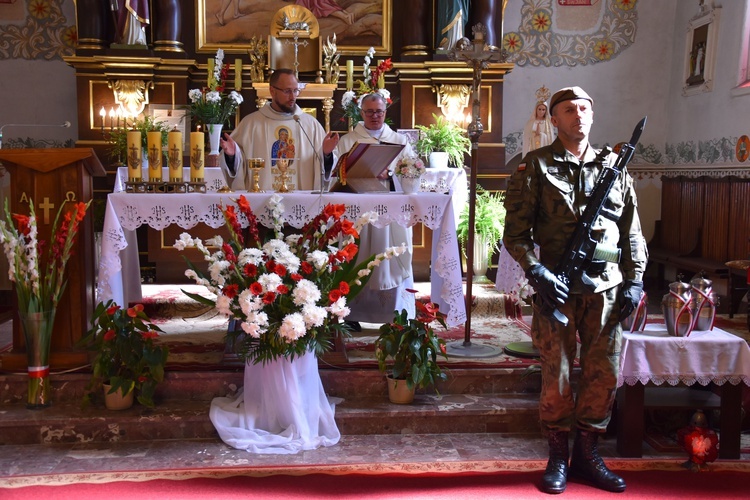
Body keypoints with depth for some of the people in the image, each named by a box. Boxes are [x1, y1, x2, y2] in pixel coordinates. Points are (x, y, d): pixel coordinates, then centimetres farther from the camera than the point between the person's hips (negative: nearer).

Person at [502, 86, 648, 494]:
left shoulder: (615, 166, 12)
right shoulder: (535, 167, 2)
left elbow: (632, 231, 14)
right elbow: (515, 231, -3)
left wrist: (634, 279, 6)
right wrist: (536, 271, -15)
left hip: (606, 287, 3)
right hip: (557, 287, -3)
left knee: (604, 374, 7)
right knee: (557, 376, 2)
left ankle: (587, 453, 24)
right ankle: (558, 457, 19)